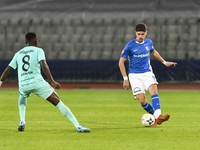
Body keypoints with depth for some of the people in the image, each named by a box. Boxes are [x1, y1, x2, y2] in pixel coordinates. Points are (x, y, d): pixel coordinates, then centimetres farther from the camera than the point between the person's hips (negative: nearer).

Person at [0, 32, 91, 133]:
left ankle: (22, 121, 20)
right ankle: (78, 126, -14)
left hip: (23, 85, 4)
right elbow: (43, 65, -10)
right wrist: (52, 82, -14)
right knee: (58, 103, -3)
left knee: (22, 96, 41)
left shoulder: (18, 54, 20)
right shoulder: (38, 51, 7)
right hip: (37, 82, -4)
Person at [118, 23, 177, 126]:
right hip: (134, 75, -2)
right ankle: (155, 114, 10)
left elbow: (153, 52, 28)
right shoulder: (130, 46, -9)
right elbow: (121, 62, -4)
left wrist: (164, 62, 33)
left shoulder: (148, 42, 4)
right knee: (142, 100, -14)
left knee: (154, 90, -26)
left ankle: (158, 116, -38)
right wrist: (125, 79, -8)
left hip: (147, 73, 2)